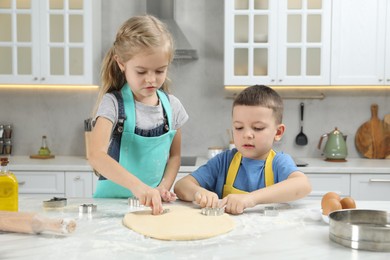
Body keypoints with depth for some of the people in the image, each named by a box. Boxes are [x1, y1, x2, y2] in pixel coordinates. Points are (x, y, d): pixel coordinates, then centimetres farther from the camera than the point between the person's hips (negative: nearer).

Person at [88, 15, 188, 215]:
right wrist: (136, 185, -36)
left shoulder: (172, 106, 2)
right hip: (113, 199, -3)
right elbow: (96, 156, -24)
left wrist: (164, 187, -4)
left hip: (154, 203, 3)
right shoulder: (113, 103, -11)